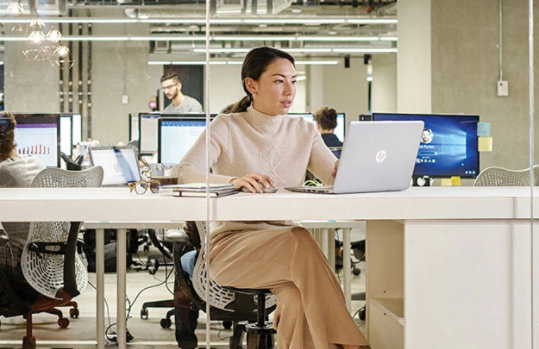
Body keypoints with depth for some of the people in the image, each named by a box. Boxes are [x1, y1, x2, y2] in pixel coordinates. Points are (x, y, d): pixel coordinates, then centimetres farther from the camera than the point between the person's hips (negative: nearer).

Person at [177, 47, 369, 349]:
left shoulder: (304, 131, 14)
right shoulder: (227, 128, 1)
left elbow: (337, 178, 0)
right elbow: (185, 173, -15)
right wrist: (233, 181, -34)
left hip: (284, 248, 3)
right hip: (231, 243, -3)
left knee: (298, 299, -33)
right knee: (298, 239, -34)